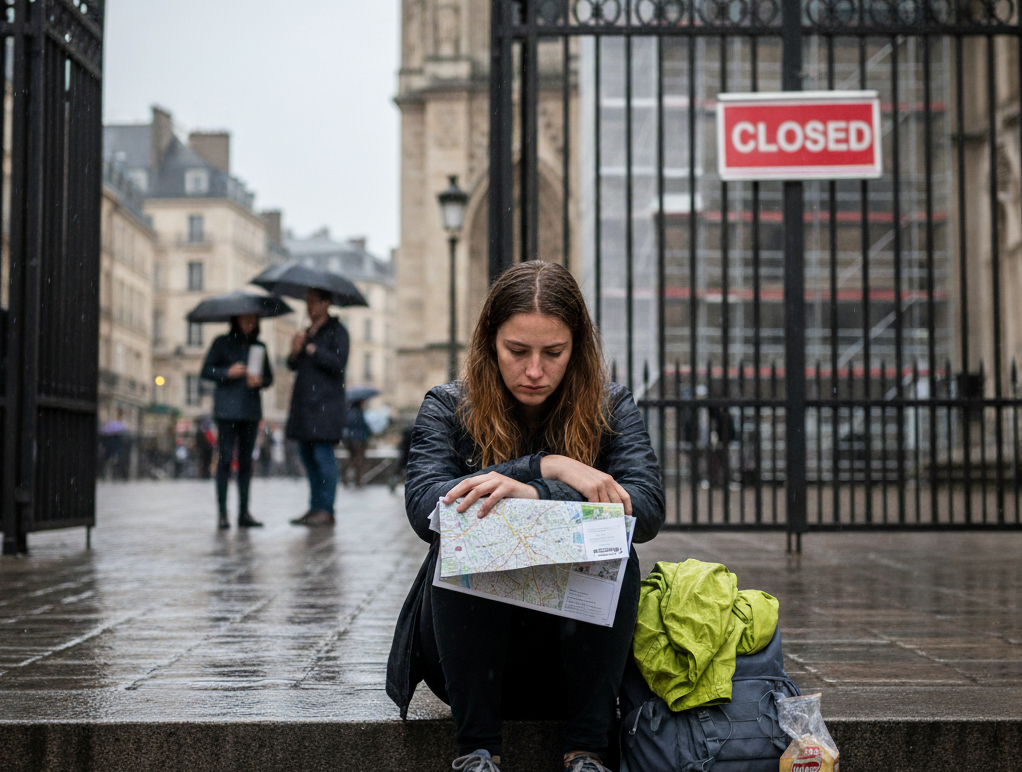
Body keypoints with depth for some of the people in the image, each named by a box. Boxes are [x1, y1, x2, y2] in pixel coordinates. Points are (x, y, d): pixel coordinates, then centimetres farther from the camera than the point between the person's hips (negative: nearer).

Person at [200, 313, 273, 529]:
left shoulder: (259, 347, 15)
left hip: (251, 410, 4)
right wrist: (228, 372, -14)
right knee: (225, 458, -7)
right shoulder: (222, 343, 5)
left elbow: (269, 377, 16)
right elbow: (206, 371, 2)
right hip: (227, 409, -4)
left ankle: (244, 512, 7)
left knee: (246, 460, 4)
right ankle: (222, 512, -5)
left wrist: (260, 380, -6)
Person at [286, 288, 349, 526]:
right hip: (304, 400, 8)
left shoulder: (336, 331, -3)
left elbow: (338, 363, -16)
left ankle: (326, 510, -8)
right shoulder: (308, 332, 21)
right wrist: (295, 352, -4)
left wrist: (311, 349, -11)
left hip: (325, 403, -8)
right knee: (307, 455, 8)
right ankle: (315, 507, 14)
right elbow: (294, 366, 17)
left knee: (323, 454, -10)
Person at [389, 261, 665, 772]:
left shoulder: (610, 409, 1)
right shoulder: (448, 409, 0)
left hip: (576, 640, 1)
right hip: (468, 649, 0)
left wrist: (533, 496, -31)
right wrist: (547, 467, -25)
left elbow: (648, 508, -16)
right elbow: (424, 508, -18)